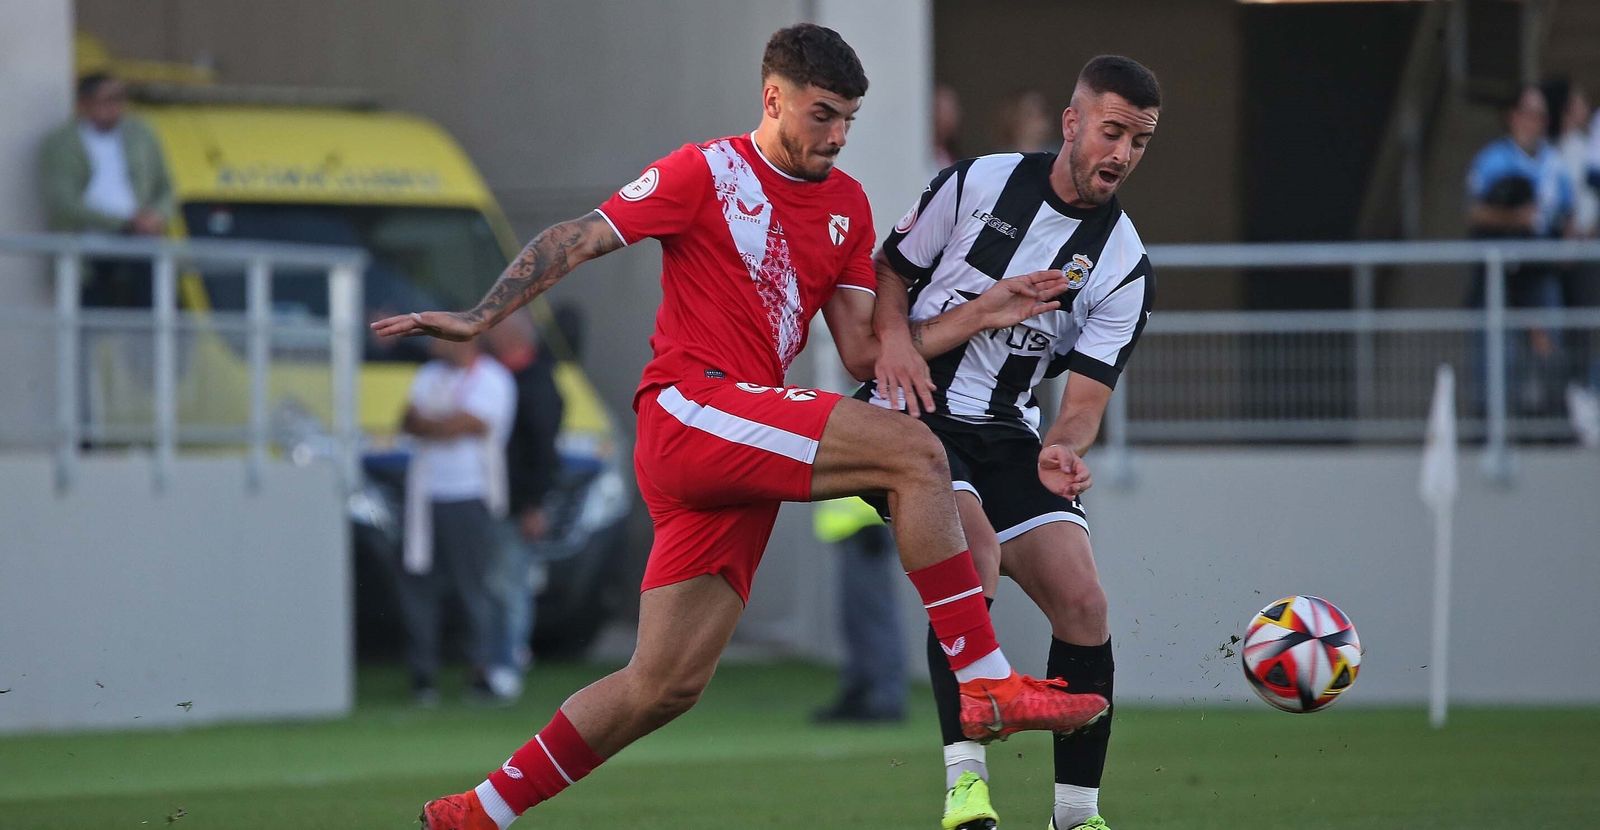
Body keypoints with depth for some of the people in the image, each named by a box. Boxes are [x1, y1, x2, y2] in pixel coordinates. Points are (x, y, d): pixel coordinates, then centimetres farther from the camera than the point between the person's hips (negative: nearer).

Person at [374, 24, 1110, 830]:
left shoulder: (847, 204, 18)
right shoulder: (707, 172, -1)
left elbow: (862, 350, 14)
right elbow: (572, 241, 0)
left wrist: (981, 315, 4)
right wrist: (480, 317, -9)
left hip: (746, 446, 8)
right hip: (689, 407, -8)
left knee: (664, 686, 6)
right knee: (915, 452, -21)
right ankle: (987, 684, -24)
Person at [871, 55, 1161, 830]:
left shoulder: (1125, 266, -1)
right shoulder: (978, 183, -4)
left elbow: (1087, 393, -6)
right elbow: (892, 269, 8)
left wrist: (1062, 448, -27)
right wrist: (895, 335, -12)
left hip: (1007, 432, 4)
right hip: (913, 413, -4)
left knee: (1082, 600, -11)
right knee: (974, 545, -30)